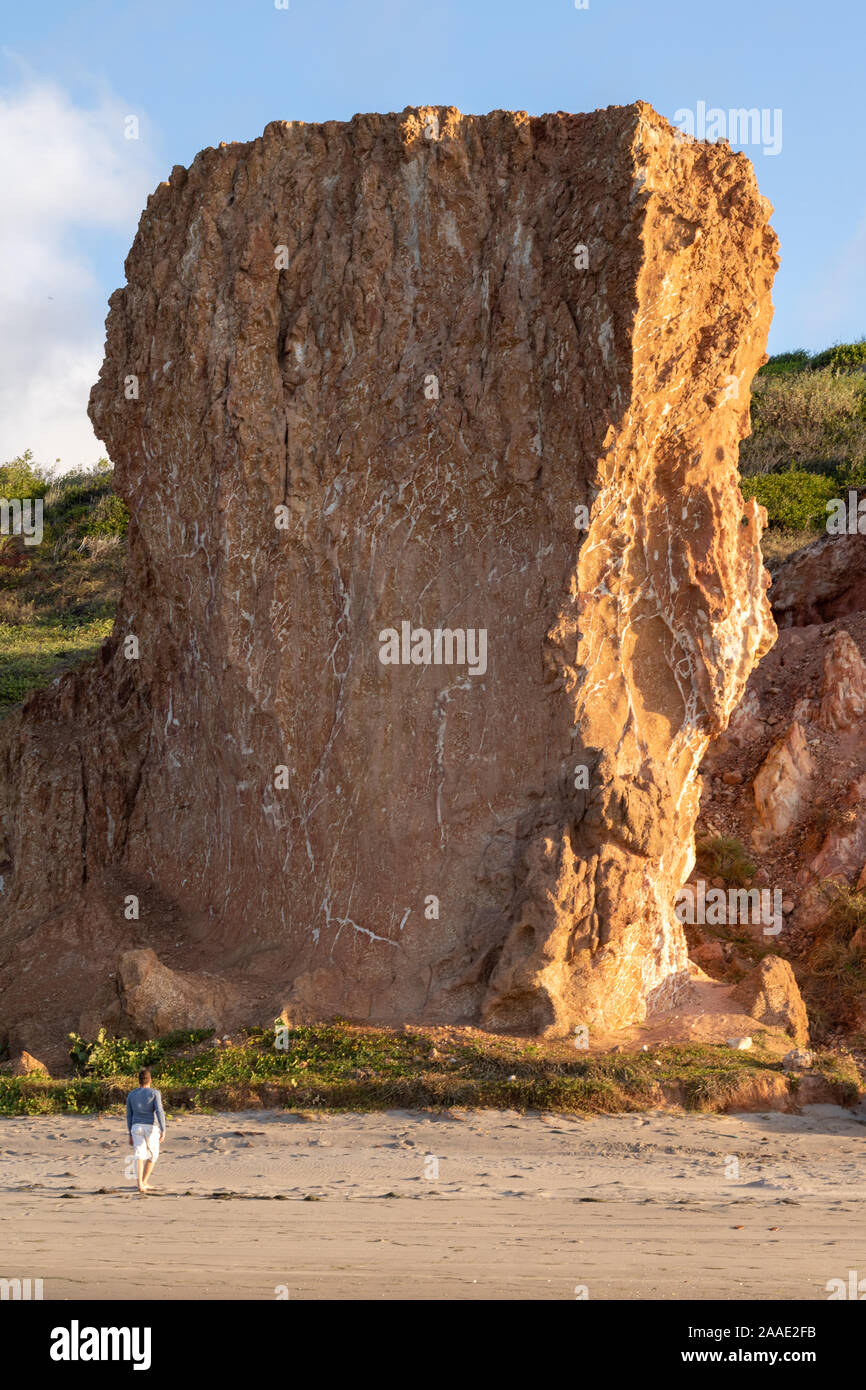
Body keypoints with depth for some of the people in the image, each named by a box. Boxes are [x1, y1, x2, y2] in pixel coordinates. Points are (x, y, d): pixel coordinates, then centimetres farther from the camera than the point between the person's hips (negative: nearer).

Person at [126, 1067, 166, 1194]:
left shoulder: (131, 1095, 6)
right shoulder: (154, 1093, -5)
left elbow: (129, 1116, 9)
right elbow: (159, 1112, -15)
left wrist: (130, 1135, 17)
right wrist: (163, 1131, -16)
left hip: (136, 1128, 2)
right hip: (151, 1129, -2)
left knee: (140, 1156, -5)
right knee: (152, 1155, 18)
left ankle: (140, 1184, -23)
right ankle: (144, 1182, 18)